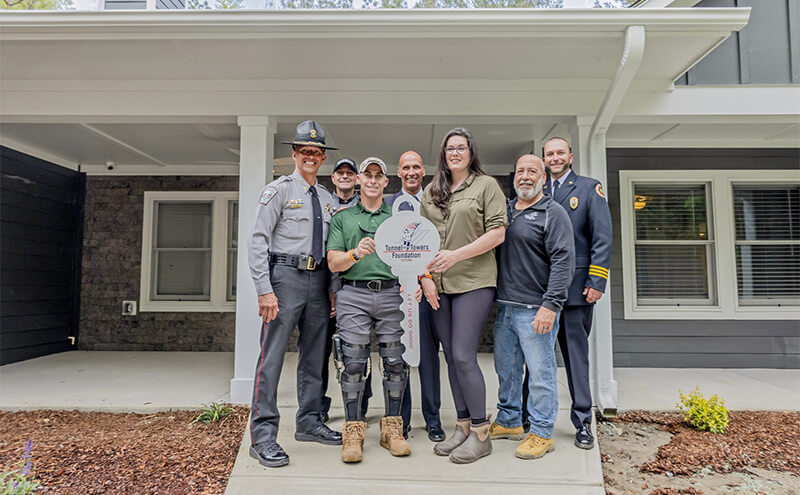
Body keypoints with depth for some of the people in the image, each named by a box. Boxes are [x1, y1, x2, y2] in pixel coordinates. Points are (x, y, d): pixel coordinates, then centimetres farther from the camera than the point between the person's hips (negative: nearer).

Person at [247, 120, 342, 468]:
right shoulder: (279, 190, -1)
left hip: (319, 282, 6)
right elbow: (258, 241, -8)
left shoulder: (327, 200, 16)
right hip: (286, 276, -6)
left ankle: (309, 423, 25)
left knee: (314, 355, 12)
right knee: (272, 355, -8)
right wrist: (264, 289, -16)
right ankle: (263, 436, 0)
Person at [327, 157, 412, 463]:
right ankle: (353, 431, 7)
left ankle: (392, 428, 14)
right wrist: (355, 254, -15)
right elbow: (333, 263, 4)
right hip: (353, 294, -1)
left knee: (395, 362, 2)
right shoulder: (342, 217, 13)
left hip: (391, 294, 2)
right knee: (353, 363, -4)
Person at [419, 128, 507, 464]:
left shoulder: (486, 185, 2)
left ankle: (480, 434, 6)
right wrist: (425, 277, 2)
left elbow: (497, 234, -6)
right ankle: (462, 426, 21)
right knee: (451, 358, 9)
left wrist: (455, 255, -14)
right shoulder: (431, 192, 16)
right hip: (439, 286, 5)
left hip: (474, 282, -5)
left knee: (463, 356, -9)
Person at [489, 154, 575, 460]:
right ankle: (508, 422, 31)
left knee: (540, 372, 1)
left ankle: (542, 433, 15)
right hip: (504, 307, 7)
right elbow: (491, 249, 21)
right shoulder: (505, 211, 15)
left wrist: (551, 304, -19)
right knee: (506, 369, 16)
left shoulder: (553, 213, -4)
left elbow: (564, 260, -12)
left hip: (535, 310, -7)